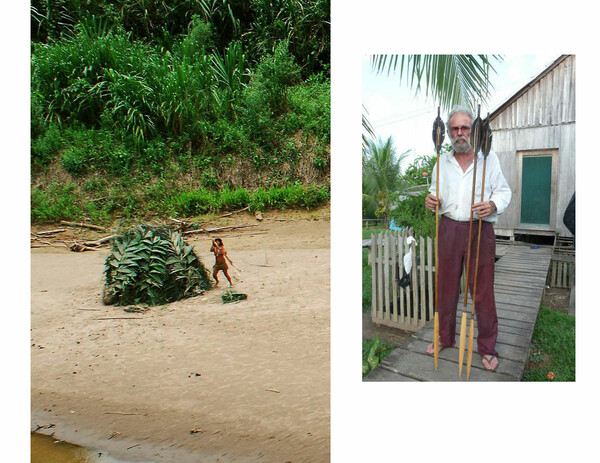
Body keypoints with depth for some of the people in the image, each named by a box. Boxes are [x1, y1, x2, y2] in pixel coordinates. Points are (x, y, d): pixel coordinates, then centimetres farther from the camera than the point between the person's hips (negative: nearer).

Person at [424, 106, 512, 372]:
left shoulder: (489, 159, 4)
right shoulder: (442, 162, 11)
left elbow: (504, 191, 5)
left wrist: (493, 205, -17)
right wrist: (431, 201, -5)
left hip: (480, 230, -2)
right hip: (448, 228, 2)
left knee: (483, 289, 2)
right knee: (446, 286, 9)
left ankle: (487, 347, 18)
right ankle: (445, 337, 26)